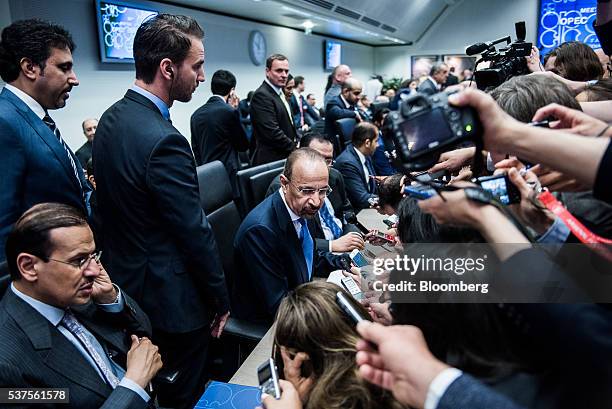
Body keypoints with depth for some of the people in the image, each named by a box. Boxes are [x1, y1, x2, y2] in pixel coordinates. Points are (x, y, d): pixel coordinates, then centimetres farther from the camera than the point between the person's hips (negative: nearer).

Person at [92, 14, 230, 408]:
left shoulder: (112, 117, 1)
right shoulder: (163, 141, -29)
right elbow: (195, 233, -23)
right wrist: (221, 299, -9)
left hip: (125, 280, 9)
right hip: (170, 295, -9)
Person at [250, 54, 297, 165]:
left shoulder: (279, 93, 16)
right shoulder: (261, 96, -15)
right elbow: (272, 133, -22)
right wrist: (295, 149, -13)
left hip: (285, 158, 9)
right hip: (271, 160, -9)